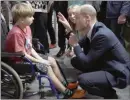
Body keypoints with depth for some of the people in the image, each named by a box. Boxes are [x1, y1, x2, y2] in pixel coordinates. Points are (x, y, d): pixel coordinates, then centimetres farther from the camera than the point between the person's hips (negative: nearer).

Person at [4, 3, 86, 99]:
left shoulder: (27, 28, 2)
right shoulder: (16, 33, -28)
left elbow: (30, 48, 6)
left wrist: (40, 59, -6)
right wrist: (40, 61, -19)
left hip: (28, 57, 10)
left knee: (51, 60, 7)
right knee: (46, 67, -17)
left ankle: (64, 85, 19)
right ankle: (67, 93, -9)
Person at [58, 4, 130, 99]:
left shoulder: (102, 35, -30)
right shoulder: (92, 30, -2)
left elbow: (86, 62, -25)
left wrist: (75, 44, -13)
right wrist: (69, 28, 1)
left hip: (118, 73, -9)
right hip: (104, 64, 9)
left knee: (83, 80, -28)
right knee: (75, 61, 7)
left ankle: (111, 94, -2)